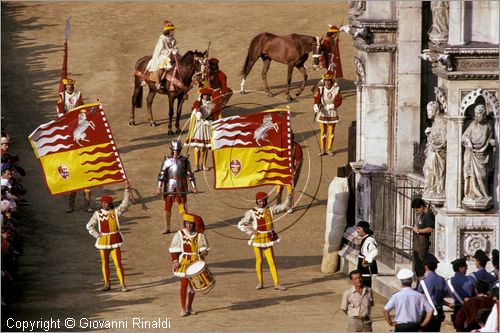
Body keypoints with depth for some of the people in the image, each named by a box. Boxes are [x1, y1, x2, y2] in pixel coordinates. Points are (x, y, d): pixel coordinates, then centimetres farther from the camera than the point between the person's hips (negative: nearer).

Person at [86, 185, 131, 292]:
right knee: (105, 263, 11)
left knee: (118, 263, -7)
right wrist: (97, 234, -3)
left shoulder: (116, 211, -1)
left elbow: (126, 203, -7)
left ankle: (123, 284, -2)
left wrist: (127, 190, -14)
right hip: (103, 240, 2)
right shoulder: (98, 214, 2)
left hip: (114, 240, -2)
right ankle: (107, 284, 21)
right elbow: (89, 226, 8)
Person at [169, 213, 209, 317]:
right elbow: (174, 249, 0)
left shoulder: (199, 235, 4)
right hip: (184, 262, -2)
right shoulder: (179, 235, 0)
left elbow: (204, 248, 6)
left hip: (196, 262, 2)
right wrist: (175, 261, -11)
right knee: (184, 284, -9)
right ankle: (183, 308, -5)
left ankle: (189, 307, 20)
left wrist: (204, 252, -17)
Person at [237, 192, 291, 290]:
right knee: (259, 261, 7)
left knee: (271, 261, -2)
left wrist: (289, 197, -10)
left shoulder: (270, 210, 4)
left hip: (268, 238, 2)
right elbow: (240, 225, -4)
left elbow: (285, 206, 5)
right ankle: (260, 282, 19)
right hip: (257, 239, -2)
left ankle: (277, 283, -2)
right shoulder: (251, 213, -4)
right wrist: (251, 231, -10)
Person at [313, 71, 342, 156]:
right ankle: (323, 150, 12)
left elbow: (339, 101, -6)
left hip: (332, 113, 1)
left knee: (331, 132, 8)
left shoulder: (336, 89, -8)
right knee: (323, 132, 3)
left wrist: (331, 106, -22)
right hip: (322, 113, -1)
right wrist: (316, 106, -40)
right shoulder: (320, 88, -11)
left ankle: (329, 149, 19)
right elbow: (316, 99, -20)